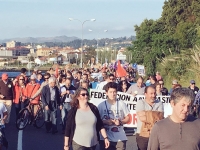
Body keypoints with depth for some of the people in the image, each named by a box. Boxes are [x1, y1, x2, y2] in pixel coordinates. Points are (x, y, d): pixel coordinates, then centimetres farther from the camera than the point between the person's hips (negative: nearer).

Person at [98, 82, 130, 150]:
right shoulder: (101, 105, 1)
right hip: (106, 138, 0)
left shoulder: (121, 104, 2)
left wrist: (120, 121, -12)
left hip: (120, 138, 0)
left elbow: (128, 118, 7)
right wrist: (105, 121, -13)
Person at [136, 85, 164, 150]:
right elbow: (142, 117, -15)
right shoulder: (140, 102, -1)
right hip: (142, 134, -2)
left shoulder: (159, 103, 5)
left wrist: (146, 114, -13)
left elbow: (160, 117, -10)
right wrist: (155, 117, -8)